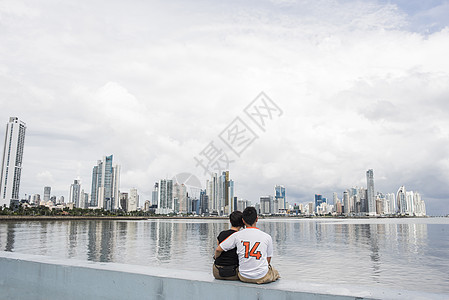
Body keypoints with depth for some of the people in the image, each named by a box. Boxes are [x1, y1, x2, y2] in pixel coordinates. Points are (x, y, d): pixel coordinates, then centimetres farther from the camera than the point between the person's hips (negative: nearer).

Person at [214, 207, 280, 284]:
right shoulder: (267, 237, -8)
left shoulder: (236, 235, -7)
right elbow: (268, 259, 3)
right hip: (262, 277, -2)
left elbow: (218, 249, -3)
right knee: (275, 272, 31)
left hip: (244, 277, 2)